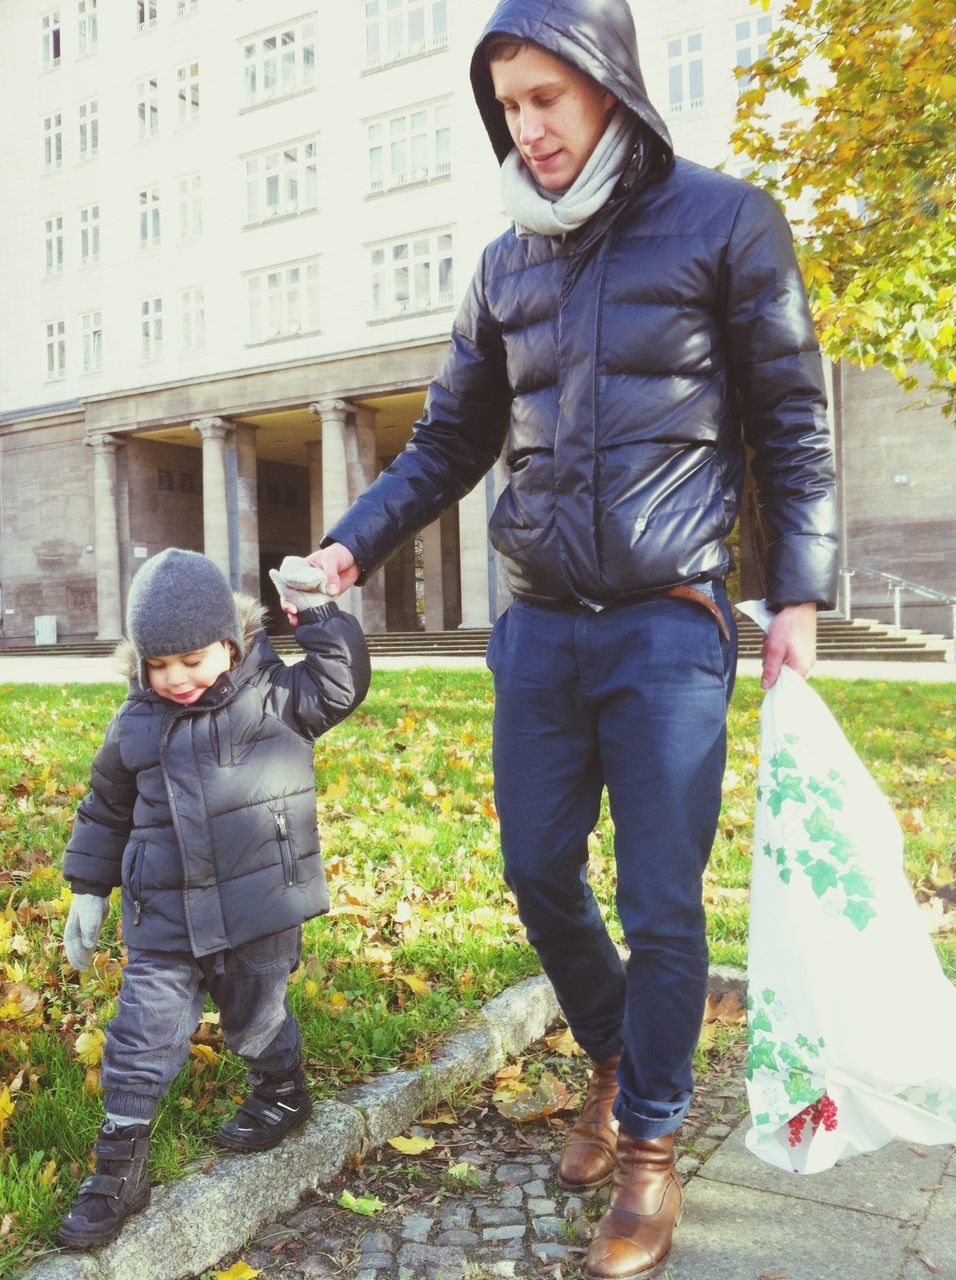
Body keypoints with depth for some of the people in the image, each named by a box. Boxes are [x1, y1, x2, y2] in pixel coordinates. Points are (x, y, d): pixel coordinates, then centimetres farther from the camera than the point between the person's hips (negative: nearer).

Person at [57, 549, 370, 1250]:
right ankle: (120, 1166, 19)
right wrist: (88, 891, 16)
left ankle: (283, 1092, 47)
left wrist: (318, 610, -19)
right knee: (143, 1032, 4)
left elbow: (341, 683, -16)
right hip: (165, 920, 3)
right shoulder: (136, 723, 2)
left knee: (256, 1017, 16)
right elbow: (107, 809, 13)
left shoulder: (272, 697, -6)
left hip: (257, 912, -2)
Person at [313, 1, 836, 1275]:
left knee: (661, 906, 1)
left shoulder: (725, 221, 0)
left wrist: (799, 595, -8)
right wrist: (352, 546, 4)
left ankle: (649, 1146, 23)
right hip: (540, 629, 5)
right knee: (539, 871, 11)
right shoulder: (509, 264, 12)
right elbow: (449, 440, 16)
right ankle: (612, 1057, 38)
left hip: (669, 631, -4)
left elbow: (793, 425, 0)